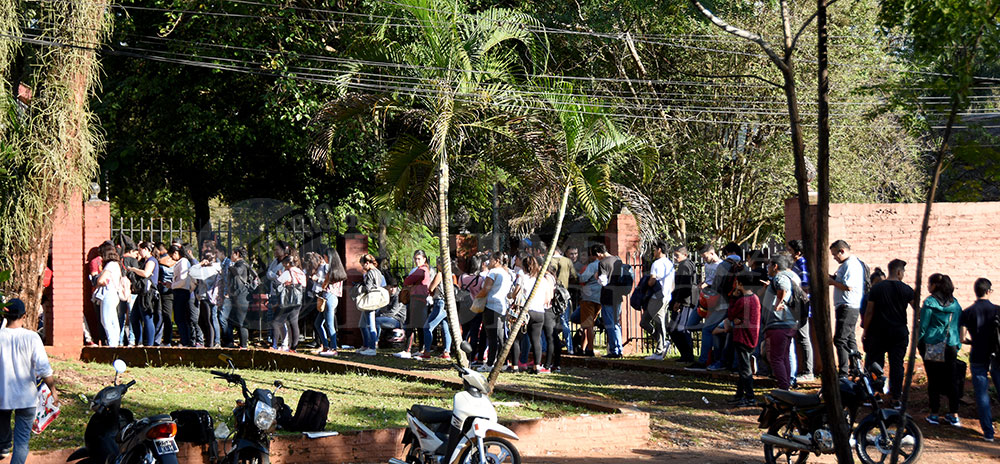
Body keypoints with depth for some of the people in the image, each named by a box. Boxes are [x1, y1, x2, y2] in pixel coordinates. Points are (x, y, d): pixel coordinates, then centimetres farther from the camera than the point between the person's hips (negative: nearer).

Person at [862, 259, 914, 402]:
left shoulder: (876, 288, -3)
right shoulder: (906, 289, -3)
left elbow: (869, 312, -3)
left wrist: (865, 331, 5)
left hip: (879, 331, 0)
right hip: (899, 332, 0)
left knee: (873, 363, 7)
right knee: (897, 363, 5)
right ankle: (896, 395, 5)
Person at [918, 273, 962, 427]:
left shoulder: (930, 302, -9)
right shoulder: (955, 303, 6)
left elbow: (923, 325, -8)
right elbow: (959, 324, 11)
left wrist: (919, 341, 4)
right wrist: (957, 343, 18)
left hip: (932, 345, -4)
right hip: (951, 346, 4)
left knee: (933, 380, 3)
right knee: (950, 380, 9)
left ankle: (934, 415, 5)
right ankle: (954, 415, 9)